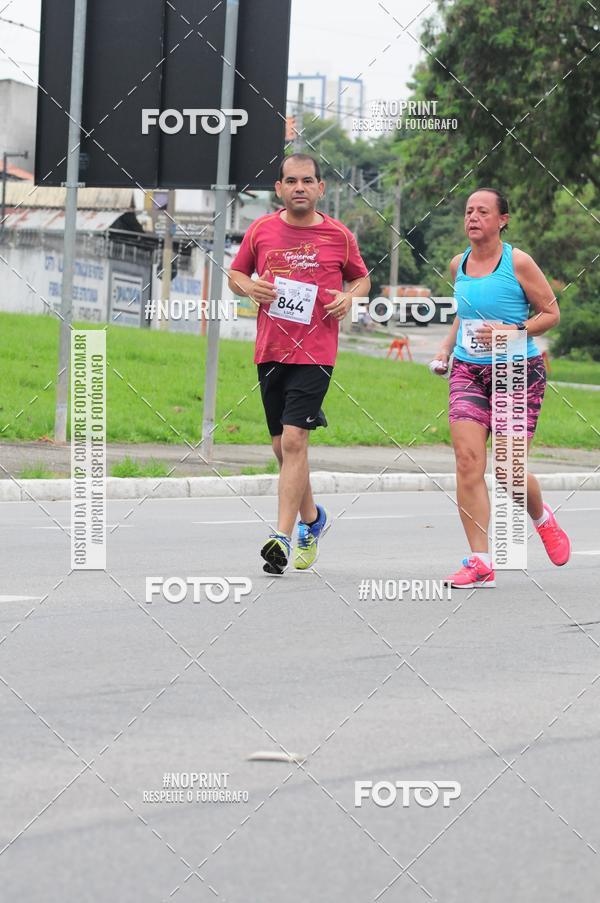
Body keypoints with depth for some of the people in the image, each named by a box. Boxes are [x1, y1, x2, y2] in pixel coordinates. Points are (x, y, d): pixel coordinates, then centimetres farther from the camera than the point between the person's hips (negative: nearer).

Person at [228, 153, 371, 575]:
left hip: (315, 354, -4)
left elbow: (362, 278, 16)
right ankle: (312, 519, 36)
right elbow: (236, 273, 16)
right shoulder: (261, 230, 5)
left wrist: (351, 297, -6)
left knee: (294, 440, -16)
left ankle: (283, 538, -18)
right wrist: (250, 287, -5)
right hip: (270, 351, 4)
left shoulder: (339, 235, 1)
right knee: (283, 447, 12)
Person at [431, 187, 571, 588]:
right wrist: (447, 348, 13)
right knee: (468, 461, -12)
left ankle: (542, 518, 30)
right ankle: (481, 562, -10)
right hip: (468, 373, 4)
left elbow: (552, 313, -3)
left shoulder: (518, 262, -7)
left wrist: (513, 332, -17)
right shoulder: (458, 265, 9)